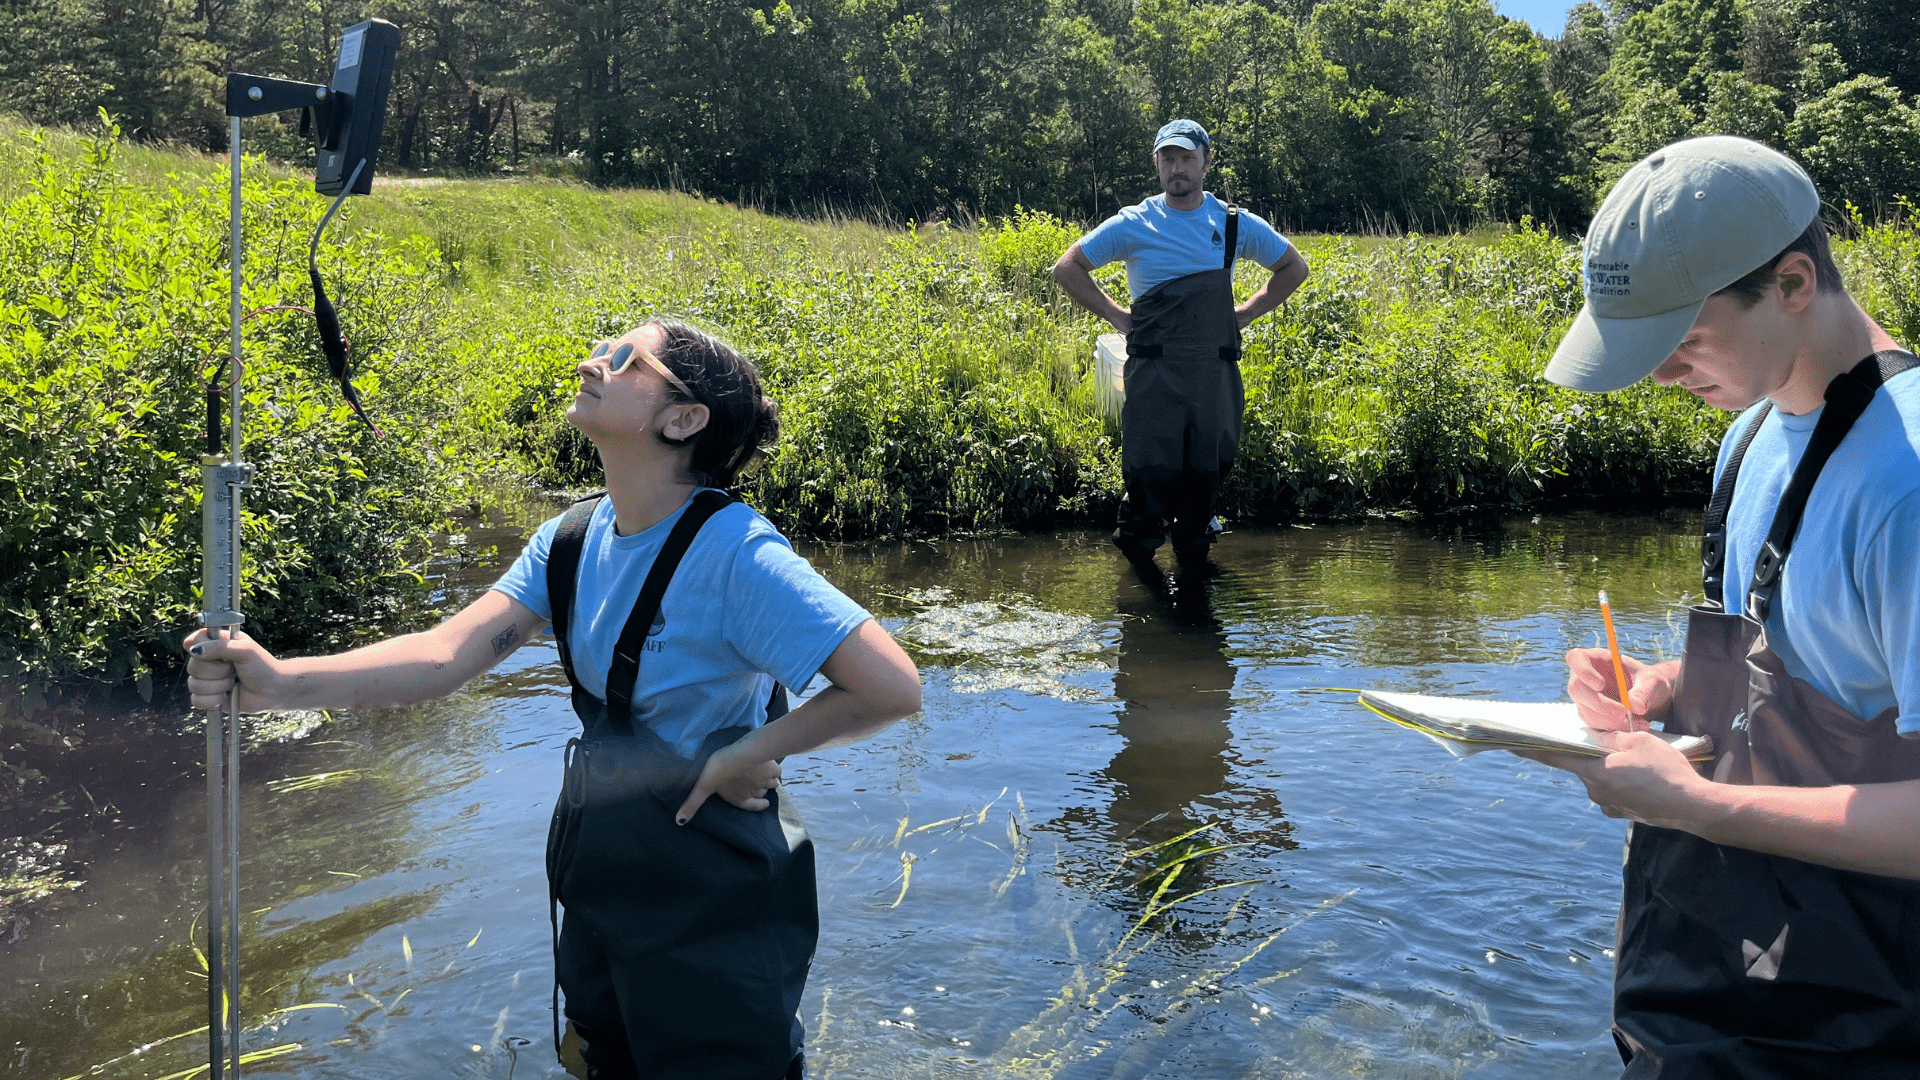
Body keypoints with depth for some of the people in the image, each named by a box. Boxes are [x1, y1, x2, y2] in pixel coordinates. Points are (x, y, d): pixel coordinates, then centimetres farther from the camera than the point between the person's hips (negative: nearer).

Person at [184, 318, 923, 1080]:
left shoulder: (735, 556, -24)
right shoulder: (572, 540, -3)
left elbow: (891, 687, -27)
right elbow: (449, 655, -12)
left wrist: (747, 753, -20)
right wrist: (282, 683, -25)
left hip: (712, 908, -7)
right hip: (601, 872, 7)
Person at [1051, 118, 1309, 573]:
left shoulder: (1236, 225, 7)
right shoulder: (1132, 225, 1)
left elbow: (1294, 267, 21)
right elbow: (1067, 268, 8)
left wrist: (1246, 313, 10)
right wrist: (1117, 316, 2)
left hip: (1214, 373, 2)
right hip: (1154, 372, -2)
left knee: (1208, 469, 3)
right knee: (1151, 471, -5)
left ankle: (1192, 543, 27)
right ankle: (1138, 536, 22)